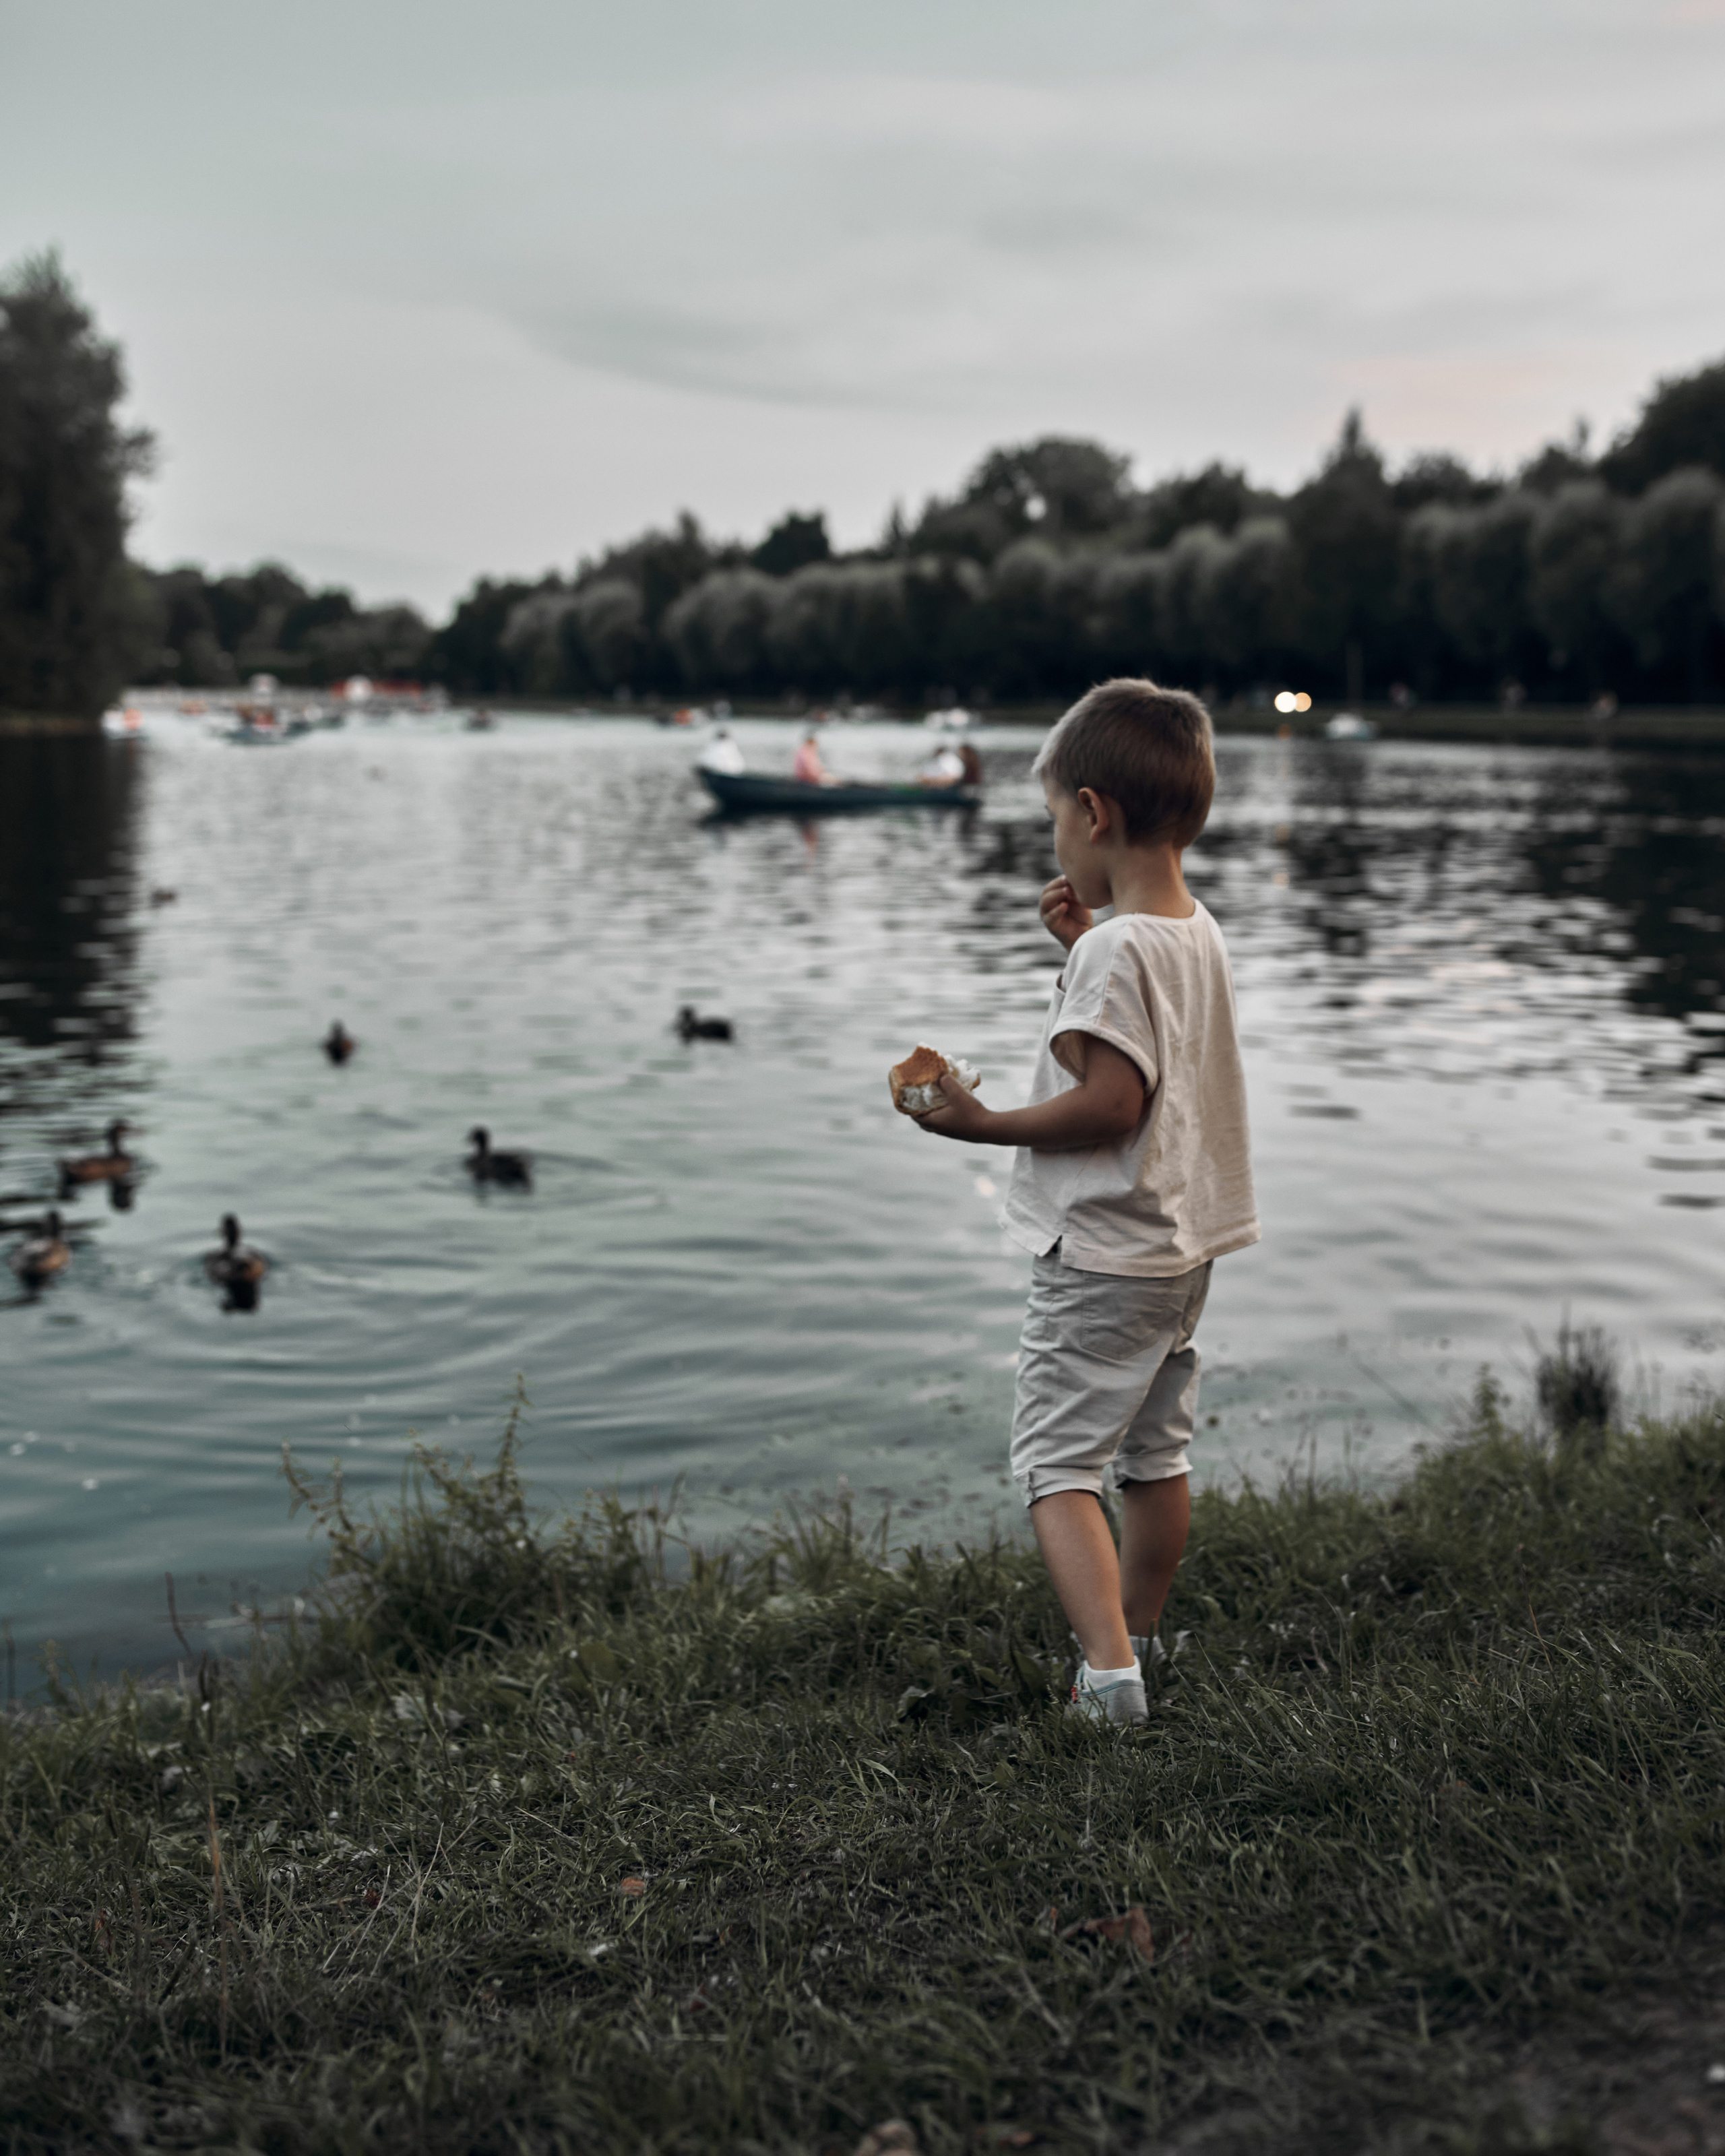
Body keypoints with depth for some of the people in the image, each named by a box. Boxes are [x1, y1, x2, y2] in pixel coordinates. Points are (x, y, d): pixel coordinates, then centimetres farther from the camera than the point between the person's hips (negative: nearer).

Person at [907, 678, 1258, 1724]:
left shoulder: (1117, 950, -21)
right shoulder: (1197, 931, 7)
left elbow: (1110, 1104, -26)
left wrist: (983, 1122, -17)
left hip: (1105, 1256, -9)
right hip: (1184, 1245, 9)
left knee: (1058, 1463, -5)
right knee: (1155, 1456, 19)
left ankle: (1110, 1673, -13)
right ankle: (1135, 1643, 32)